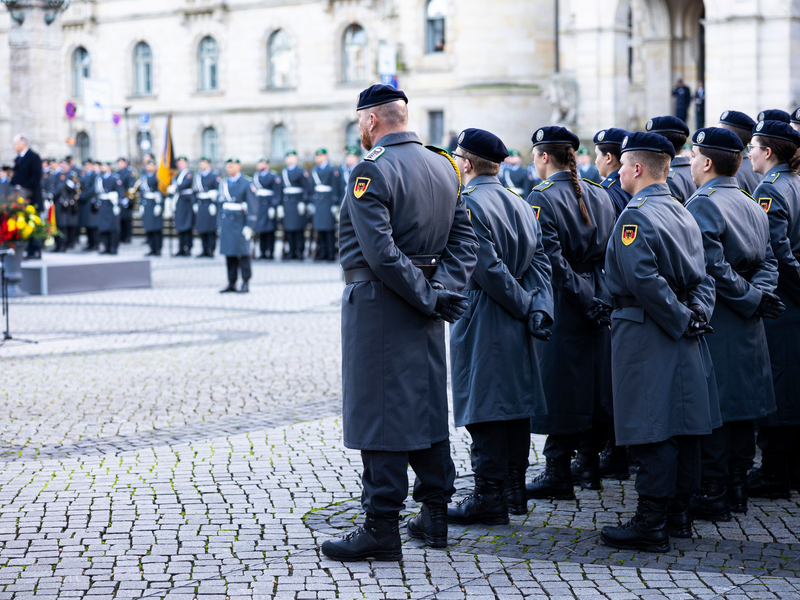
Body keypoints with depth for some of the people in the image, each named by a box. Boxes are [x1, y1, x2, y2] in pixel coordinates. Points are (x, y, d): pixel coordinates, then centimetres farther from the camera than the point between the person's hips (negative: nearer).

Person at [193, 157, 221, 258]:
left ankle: (211, 251, -1)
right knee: (202, 230, 4)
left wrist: (214, 204, -13)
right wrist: (196, 204, 13)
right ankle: (205, 250, 10)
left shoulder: (214, 175, -3)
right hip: (200, 206, 6)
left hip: (210, 204, -6)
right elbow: (196, 191, 19)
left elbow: (218, 190, -7)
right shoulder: (198, 176, 14)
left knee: (211, 230, -5)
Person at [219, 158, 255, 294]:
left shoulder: (246, 183, -5)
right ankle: (231, 284, 10)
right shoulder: (224, 183, 14)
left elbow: (251, 206, -8)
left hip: (240, 222, -5)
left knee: (243, 254, -4)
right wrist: (220, 224, 14)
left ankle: (245, 283, 2)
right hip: (226, 221, 5)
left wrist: (249, 226, -14)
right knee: (229, 254, 5)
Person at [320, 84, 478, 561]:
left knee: (379, 413, -3)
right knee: (427, 407, 14)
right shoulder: (444, 167, 10)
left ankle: (382, 528, -1)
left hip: (379, 306, -8)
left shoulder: (371, 171, -14)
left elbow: (380, 252, -23)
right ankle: (434, 515, 21)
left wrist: (427, 296, -16)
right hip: (424, 311, 8)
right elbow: (465, 239, 6)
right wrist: (444, 288, -5)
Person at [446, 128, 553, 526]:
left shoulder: (467, 204, -13)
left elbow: (488, 269, -19)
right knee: (514, 402, 13)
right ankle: (513, 490, 21)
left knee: (483, 407, -4)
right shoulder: (519, 203, 12)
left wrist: (525, 306, -10)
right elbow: (539, 262, 4)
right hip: (514, 325, 8)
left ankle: (489, 498, -1)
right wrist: (538, 309, -6)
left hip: (481, 319, -8)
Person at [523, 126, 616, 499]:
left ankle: (558, 474, 1)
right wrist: (594, 297, 12)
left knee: (558, 387, -2)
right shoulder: (600, 195, 10)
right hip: (599, 297, 7)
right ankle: (589, 465, 22)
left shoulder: (541, 198, -11)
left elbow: (552, 259, -18)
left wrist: (582, 299, -12)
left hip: (561, 302, -7)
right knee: (593, 380, 14)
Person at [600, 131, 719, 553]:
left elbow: (645, 280, -24)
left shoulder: (635, 217, -14)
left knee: (653, 432, -7)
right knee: (682, 426, 12)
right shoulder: (682, 214, 14)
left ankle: (651, 525, -4)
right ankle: (678, 514, 21)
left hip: (646, 336, -9)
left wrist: (681, 320, -16)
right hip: (684, 341, 9)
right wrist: (697, 313, -1)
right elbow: (703, 276, 12)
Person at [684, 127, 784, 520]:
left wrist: (750, 298, -13)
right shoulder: (753, 206, 13)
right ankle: (736, 488, 20)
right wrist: (757, 295, -5)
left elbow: (713, 268, -21)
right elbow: (768, 262, 9)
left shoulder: (701, 205, -14)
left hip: (716, 321, -8)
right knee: (741, 404, 12)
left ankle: (712, 494, 0)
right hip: (747, 326, 8)